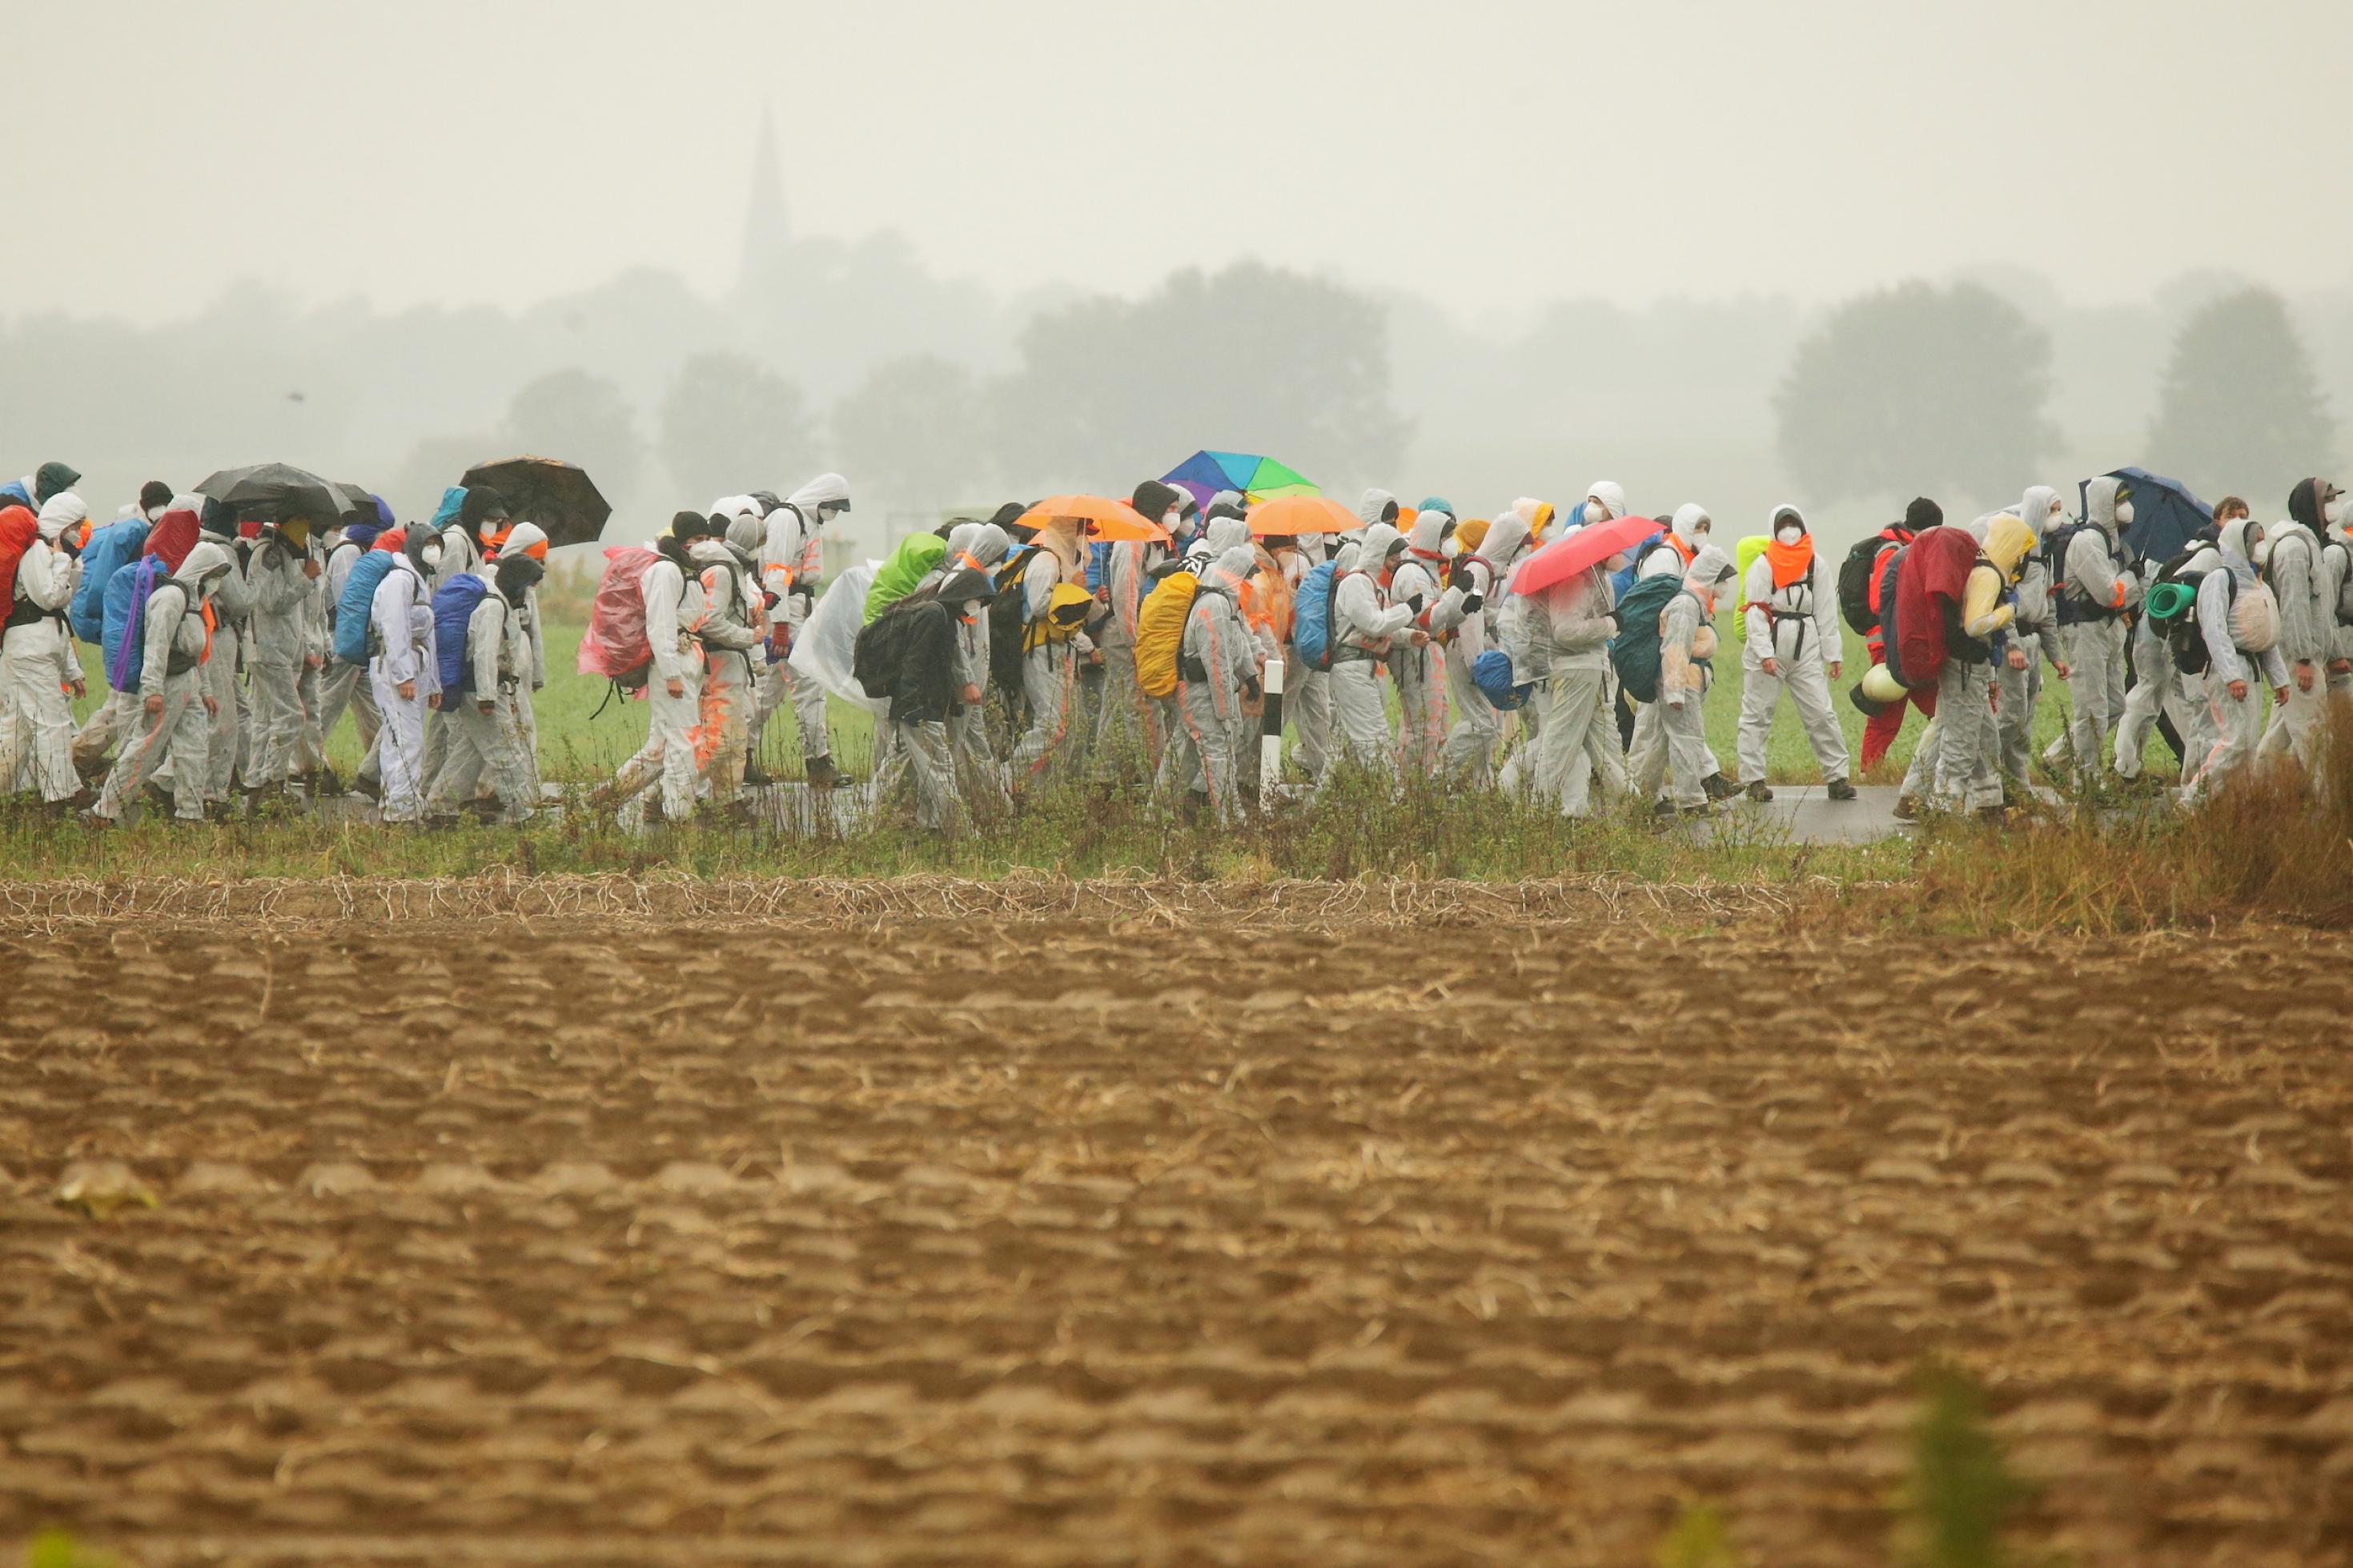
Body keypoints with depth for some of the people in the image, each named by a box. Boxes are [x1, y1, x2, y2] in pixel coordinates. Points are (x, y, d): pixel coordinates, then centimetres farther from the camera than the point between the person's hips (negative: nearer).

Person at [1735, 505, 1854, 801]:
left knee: (1821, 714, -1)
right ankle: (1753, 779, 7)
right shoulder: (1763, 566, -1)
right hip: (1767, 651, -3)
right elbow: (1755, 612, -7)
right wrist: (1764, 654, -16)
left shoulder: (1816, 565, 10)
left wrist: (1832, 654, 8)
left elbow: (1826, 611, 11)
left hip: (1806, 652, 3)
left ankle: (1836, 776, 5)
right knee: (1757, 715, 1)